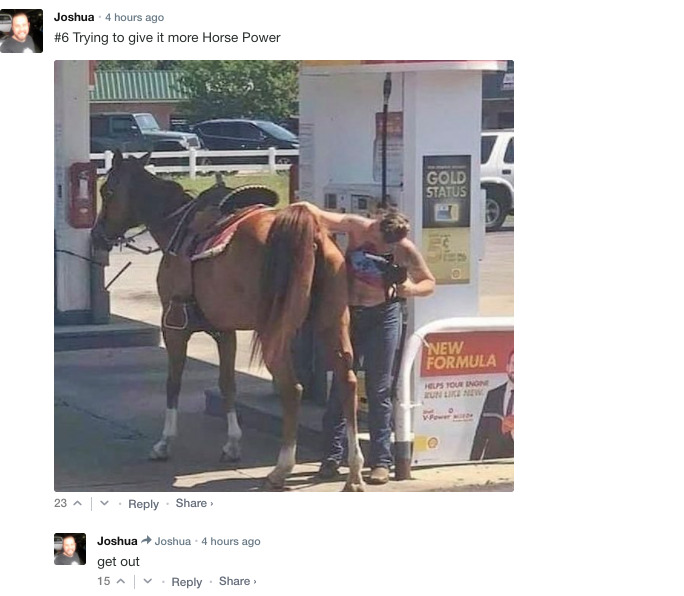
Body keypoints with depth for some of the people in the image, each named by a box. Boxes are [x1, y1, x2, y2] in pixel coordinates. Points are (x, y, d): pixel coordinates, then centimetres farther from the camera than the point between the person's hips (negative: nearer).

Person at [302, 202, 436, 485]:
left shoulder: (405, 250, -16)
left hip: (383, 316, -2)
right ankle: (332, 457, 13)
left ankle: (381, 461, 7)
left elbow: (429, 282, -2)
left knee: (378, 389, 0)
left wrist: (412, 289, -23)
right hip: (348, 313, 2)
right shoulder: (356, 227, -14)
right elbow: (317, 215, -13)